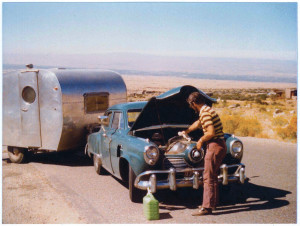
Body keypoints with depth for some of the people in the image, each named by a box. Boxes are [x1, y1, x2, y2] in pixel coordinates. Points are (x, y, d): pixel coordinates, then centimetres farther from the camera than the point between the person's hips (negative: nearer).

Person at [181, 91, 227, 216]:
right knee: (213, 175, 18)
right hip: (221, 145, 10)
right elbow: (198, 123, 35)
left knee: (208, 177, -7)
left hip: (215, 145, -10)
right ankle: (214, 202, 28)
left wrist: (201, 141, -9)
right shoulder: (207, 109, 17)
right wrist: (186, 131, 49)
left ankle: (207, 207, -4)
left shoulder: (204, 112, -16)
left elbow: (211, 132, -25)